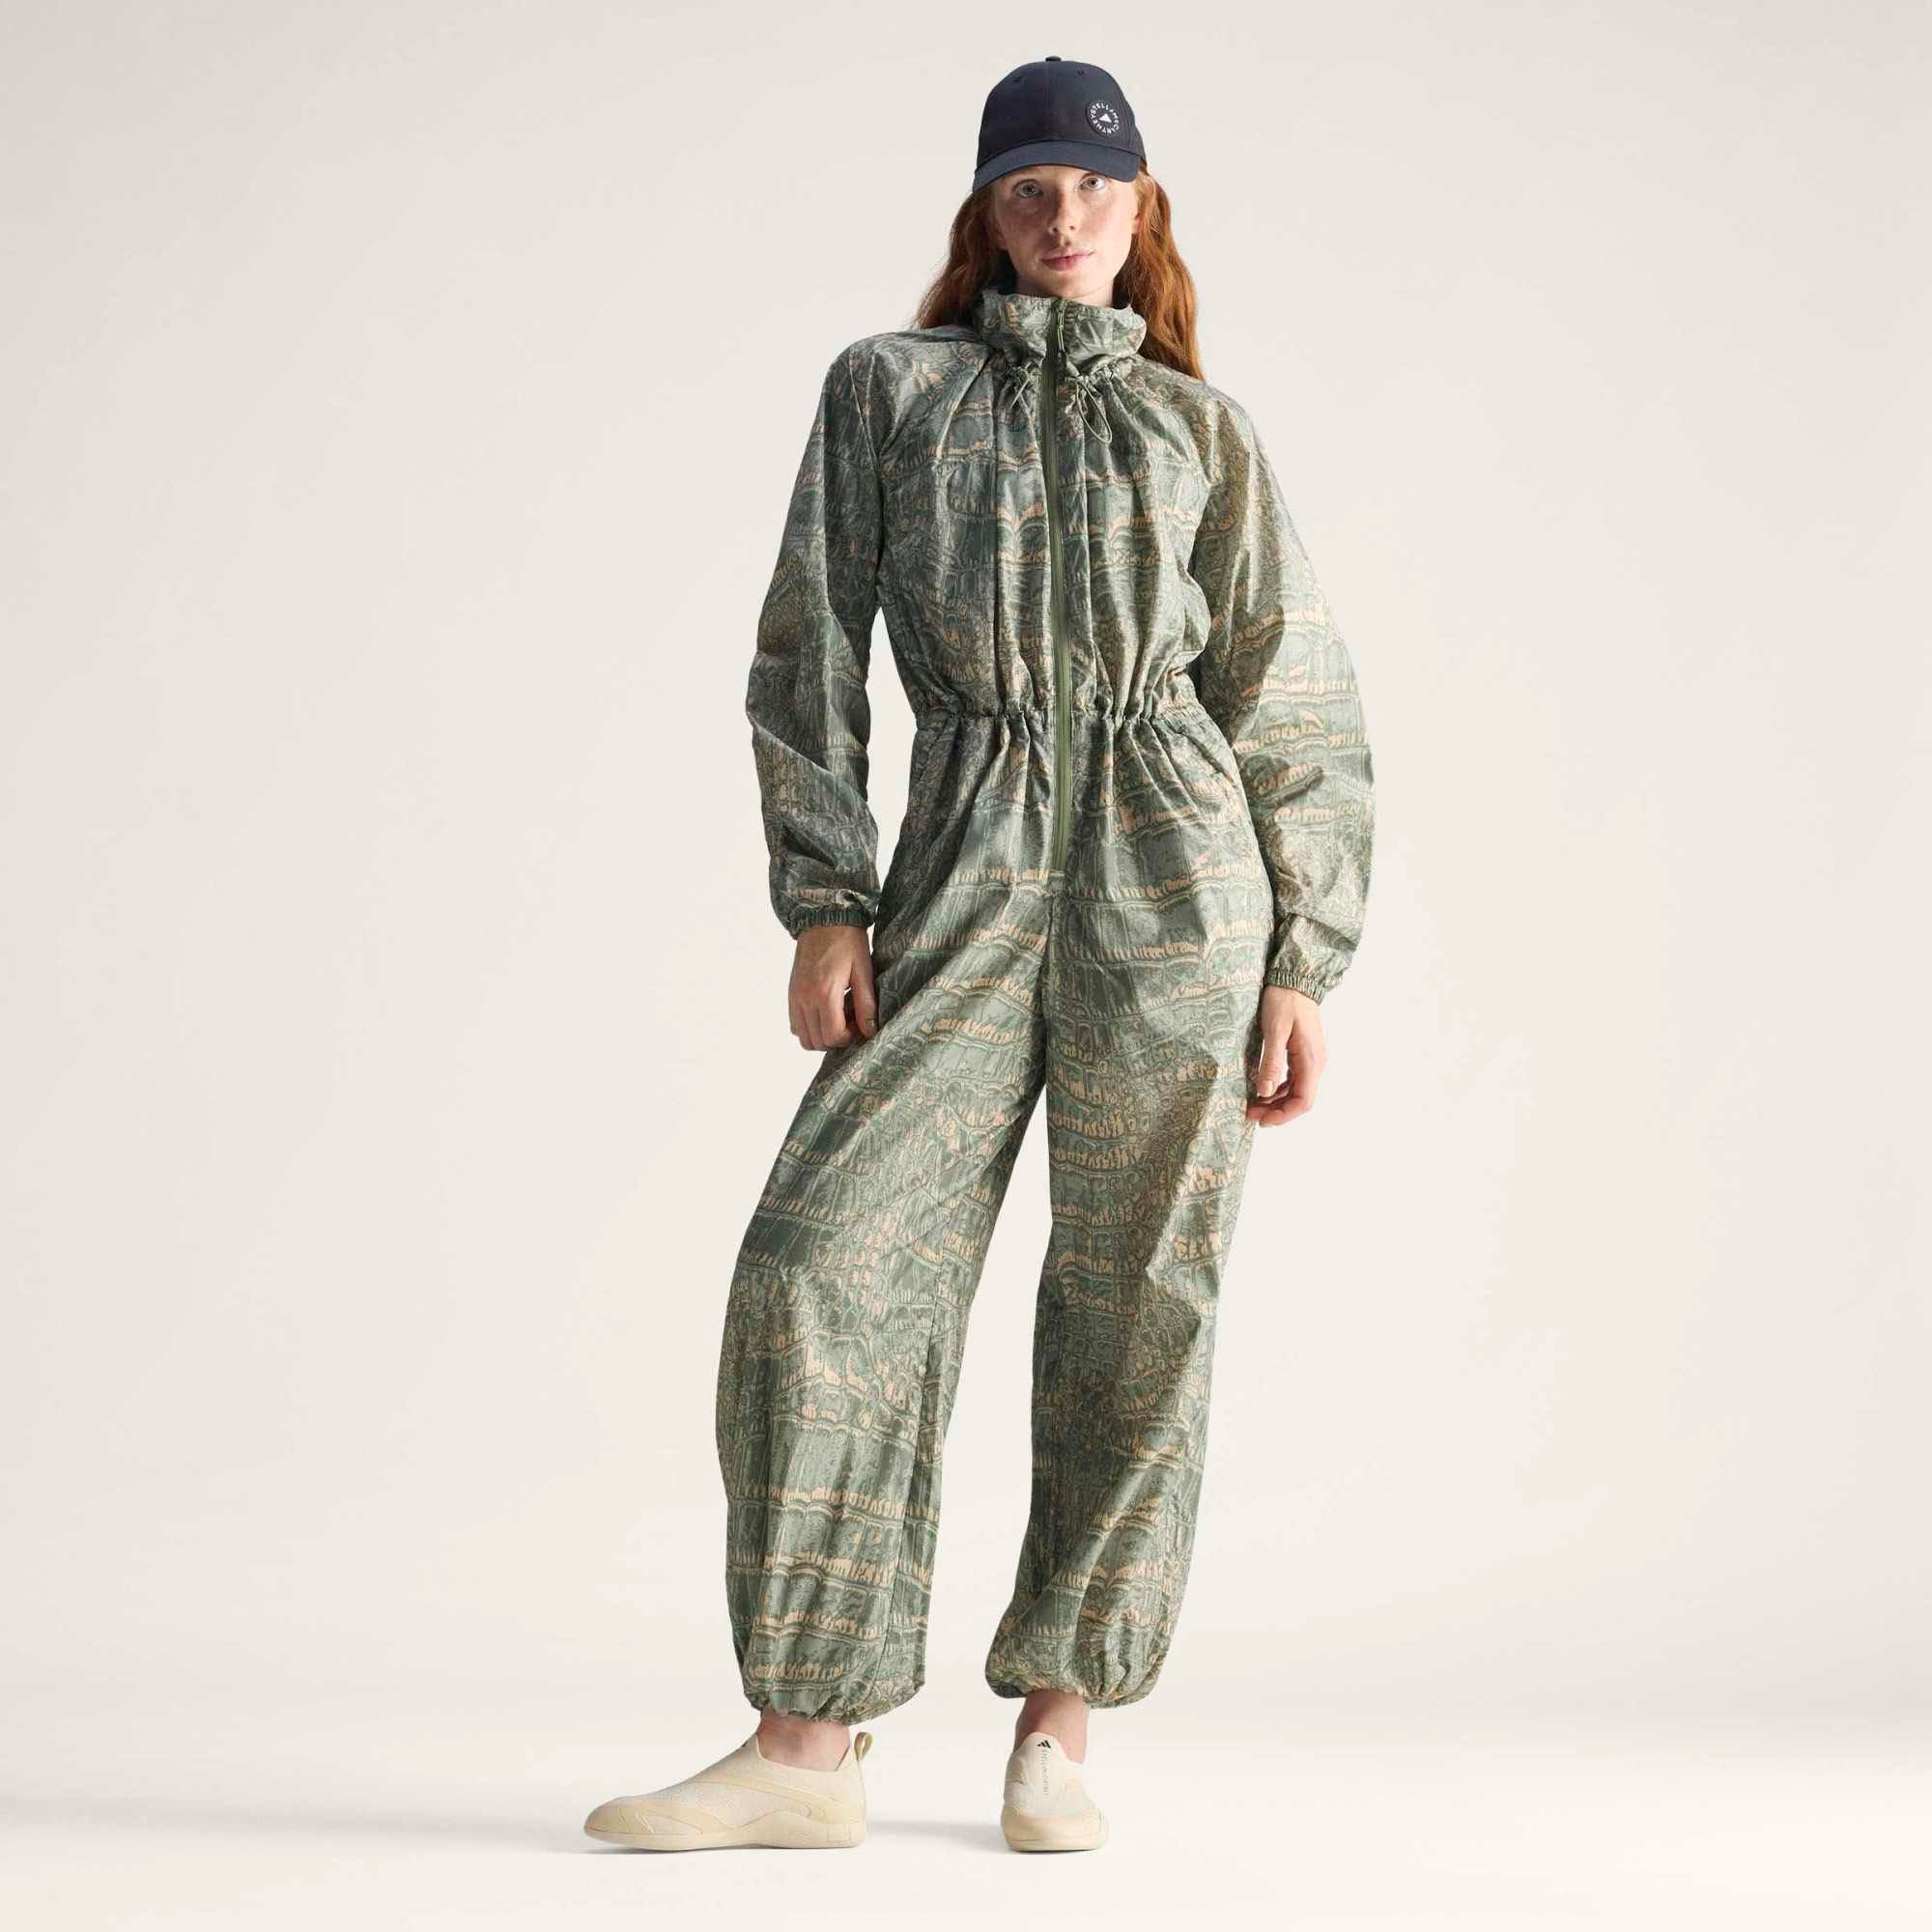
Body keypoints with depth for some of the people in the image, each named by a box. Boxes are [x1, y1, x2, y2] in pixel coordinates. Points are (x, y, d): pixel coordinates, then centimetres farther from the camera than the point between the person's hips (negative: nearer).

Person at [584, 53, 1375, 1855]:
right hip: (962, 877, 0)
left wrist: (1301, 968, 3)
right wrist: (822, 910, -2)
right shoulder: (887, 388, 13)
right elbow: (808, 655, 8)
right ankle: (805, 1743, -3)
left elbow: (1297, 706, 11)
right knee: (825, 1262, -10)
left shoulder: (1200, 428, 13)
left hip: (1173, 873, 0)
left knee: (1136, 1301, 0)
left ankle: (1056, 1724, 12)